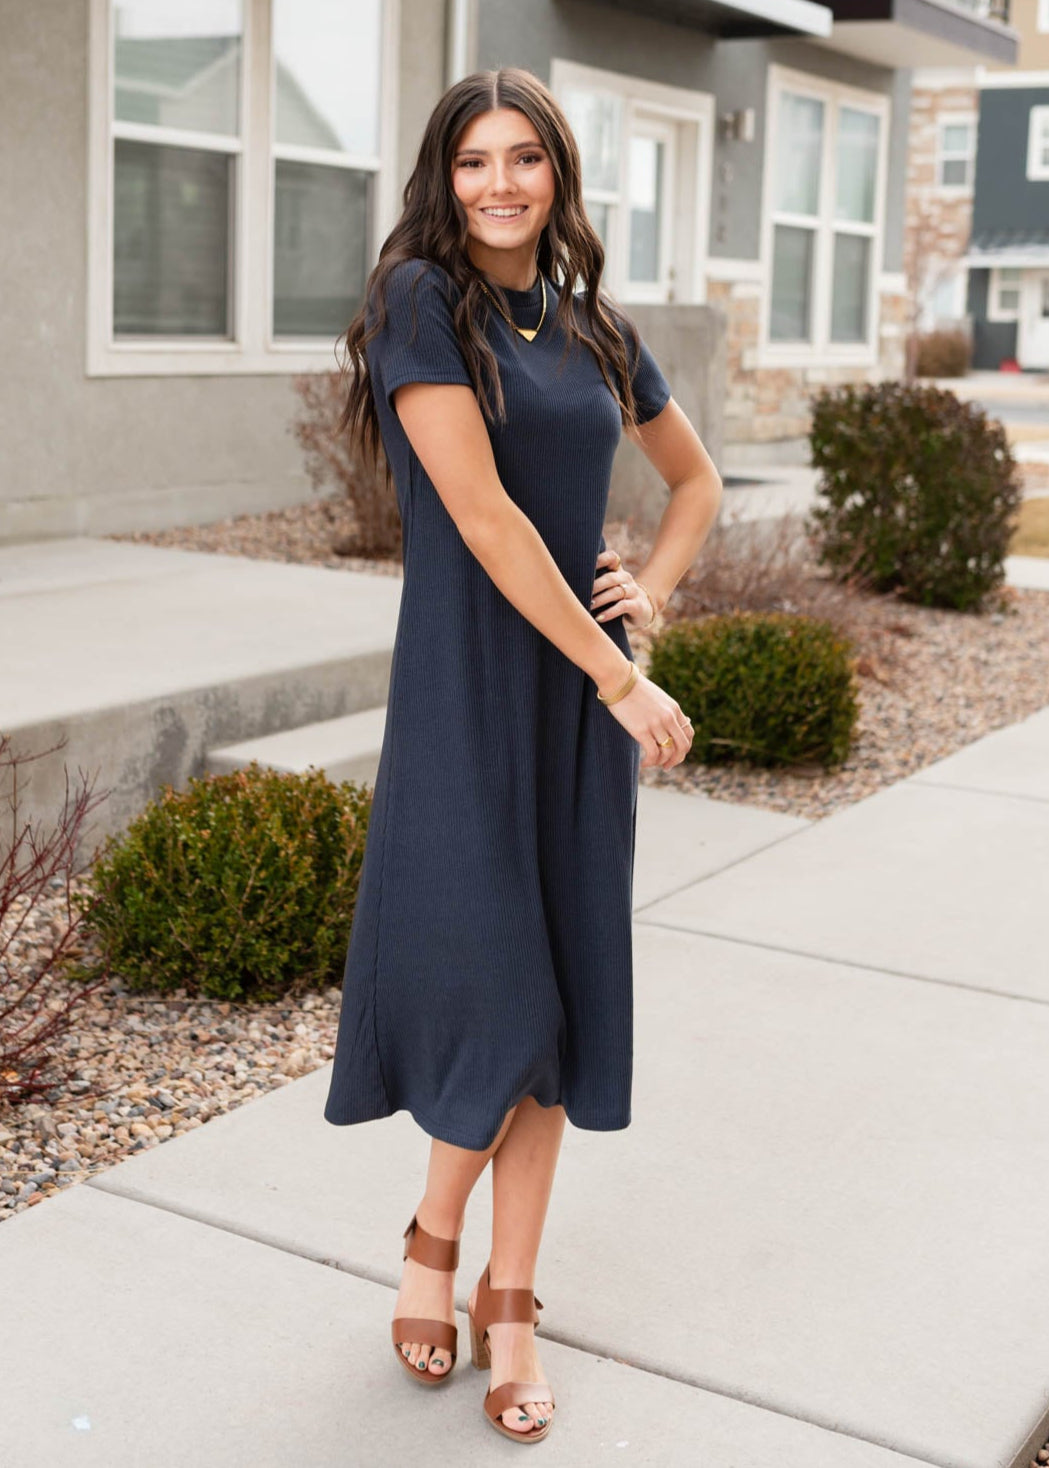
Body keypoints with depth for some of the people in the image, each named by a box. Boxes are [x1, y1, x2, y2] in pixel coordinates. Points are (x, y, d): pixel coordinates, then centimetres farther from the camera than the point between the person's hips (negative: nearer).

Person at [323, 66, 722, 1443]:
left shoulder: (595, 325, 11)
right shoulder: (420, 301, -6)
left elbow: (697, 476, 25)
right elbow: (482, 514, -15)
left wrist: (651, 591, 6)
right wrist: (620, 677, -14)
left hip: (587, 683, 5)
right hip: (469, 681, -5)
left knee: (565, 984, 6)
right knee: (491, 980, -5)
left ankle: (509, 1299, 19)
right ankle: (434, 1239, 25)